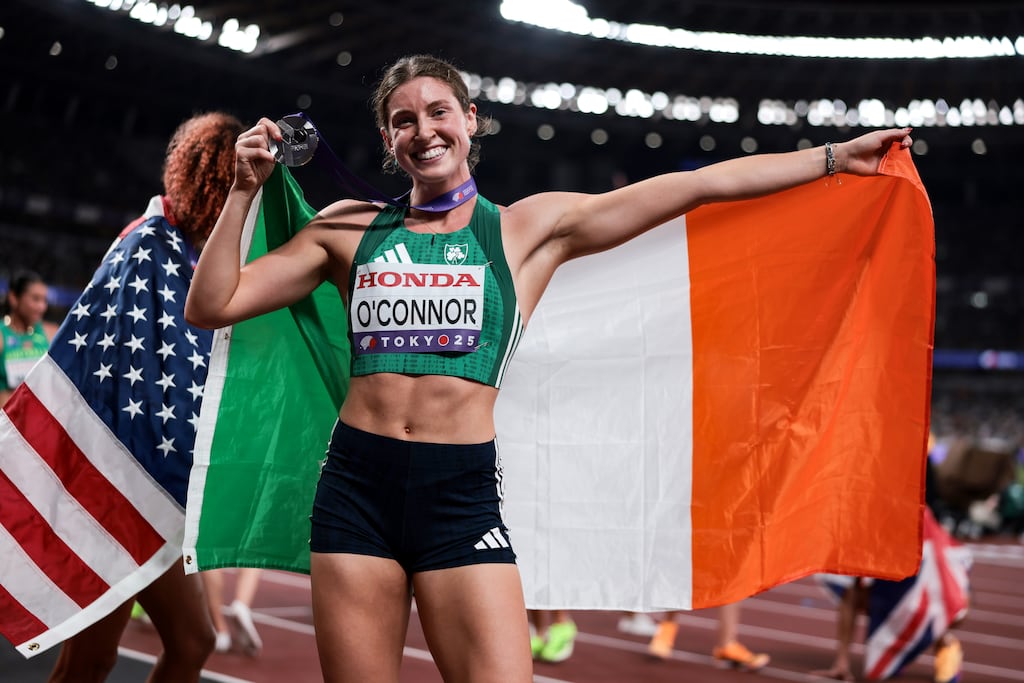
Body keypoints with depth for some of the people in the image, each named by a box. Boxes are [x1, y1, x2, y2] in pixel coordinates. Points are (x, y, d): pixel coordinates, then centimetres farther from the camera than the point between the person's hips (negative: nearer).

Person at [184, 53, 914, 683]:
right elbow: (211, 307, 10)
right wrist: (246, 190, 3)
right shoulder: (349, 228, 10)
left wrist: (835, 156, 6)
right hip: (356, 484, 2)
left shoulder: (531, 227, 6)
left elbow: (698, 186, 4)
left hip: (462, 490, -1)